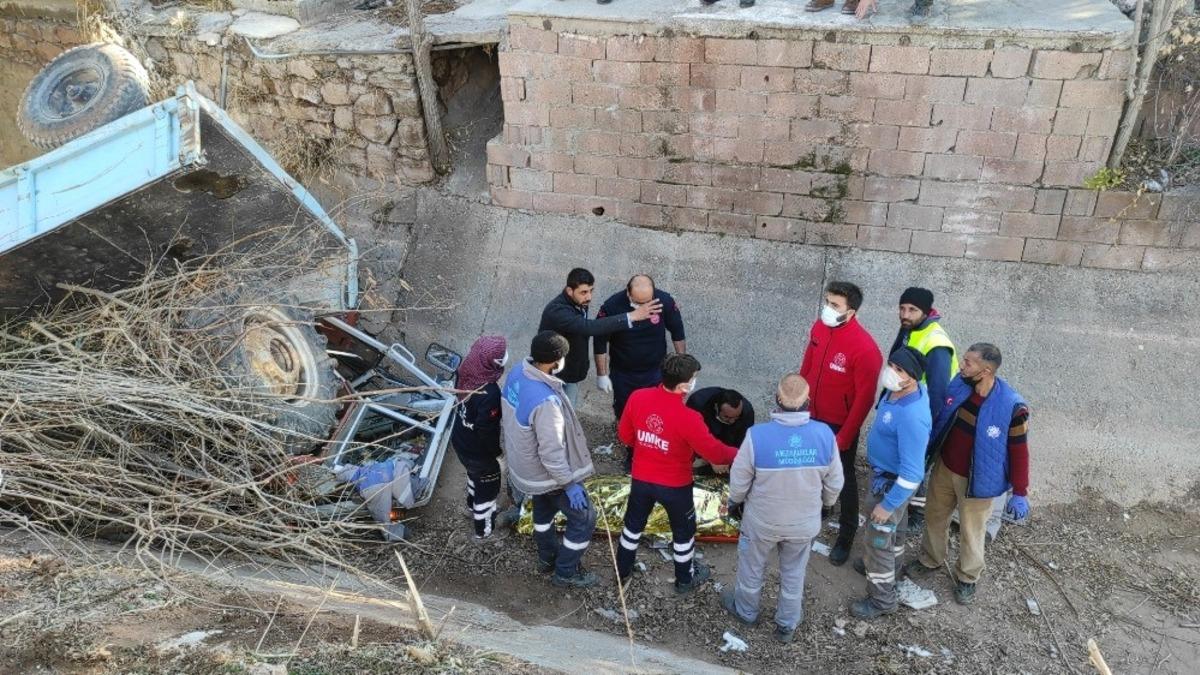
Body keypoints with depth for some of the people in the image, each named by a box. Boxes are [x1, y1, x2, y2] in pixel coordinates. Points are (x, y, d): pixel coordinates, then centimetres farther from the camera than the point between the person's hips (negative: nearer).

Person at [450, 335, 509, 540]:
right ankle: (483, 528, 42)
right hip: (478, 451, -7)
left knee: (475, 473, 36)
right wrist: (497, 451, -10)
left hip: (460, 440, 7)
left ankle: (473, 504, 62)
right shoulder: (489, 394, -40)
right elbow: (487, 431, -30)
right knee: (488, 487, 20)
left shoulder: (466, 375, -16)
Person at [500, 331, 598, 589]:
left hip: (524, 464, 9)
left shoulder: (516, 375, -13)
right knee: (584, 519, 13)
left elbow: (508, 419, 4)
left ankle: (547, 558, 54)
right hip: (547, 474, -8)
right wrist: (570, 484, -18)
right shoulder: (546, 401, -39)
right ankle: (566, 572, 31)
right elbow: (552, 452, -31)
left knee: (544, 509, 32)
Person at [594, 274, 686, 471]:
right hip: (623, 374, 0)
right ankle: (632, 452, 38)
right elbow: (600, 342, -11)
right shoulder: (612, 307, -25)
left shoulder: (665, 301, -21)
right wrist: (602, 374, -7)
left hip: (656, 372, 0)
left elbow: (677, 333, -4)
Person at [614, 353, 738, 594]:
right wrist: (738, 454, -1)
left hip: (641, 479, 4)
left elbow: (625, 435, -3)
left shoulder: (637, 398, -18)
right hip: (675, 485, -4)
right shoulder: (688, 418, -32)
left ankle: (622, 572, 46)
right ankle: (685, 579, 43)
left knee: (633, 524, 27)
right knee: (683, 531, 22)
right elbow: (714, 452, -20)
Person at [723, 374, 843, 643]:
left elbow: (739, 480, -15)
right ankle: (787, 624, 45)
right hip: (804, 522, 2)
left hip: (762, 520, -2)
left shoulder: (757, 435, -29)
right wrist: (825, 504, 15)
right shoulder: (824, 434, -22)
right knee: (794, 574, 26)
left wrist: (734, 502, 7)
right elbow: (834, 483, -7)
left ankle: (746, 610, 50)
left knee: (752, 567, 26)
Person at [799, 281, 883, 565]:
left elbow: (864, 398, -22)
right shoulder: (819, 328, -8)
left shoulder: (865, 348, -28)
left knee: (843, 480, 12)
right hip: (813, 417, 6)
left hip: (840, 424, -6)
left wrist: (844, 436, -18)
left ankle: (846, 535, 30)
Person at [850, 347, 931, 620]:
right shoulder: (903, 390, -12)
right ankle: (886, 563, 57)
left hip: (892, 483, -8)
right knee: (894, 526, 31)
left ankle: (882, 600, 30)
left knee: (878, 539, 9)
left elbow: (911, 473, -34)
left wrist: (888, 504, -24)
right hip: (883, 473, 8)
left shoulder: (912, 416, -40)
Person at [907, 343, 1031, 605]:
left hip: (976, 480, -5)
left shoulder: (1011, 407, -29)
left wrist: (1019, 493, -11)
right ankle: (930, 559, 50)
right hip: (944, 467, 5)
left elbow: (1019, 451, -18)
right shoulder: (959, 385, -14)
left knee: (971, 532, 17)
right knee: (934, 516, 24)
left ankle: (967, 578, 43)